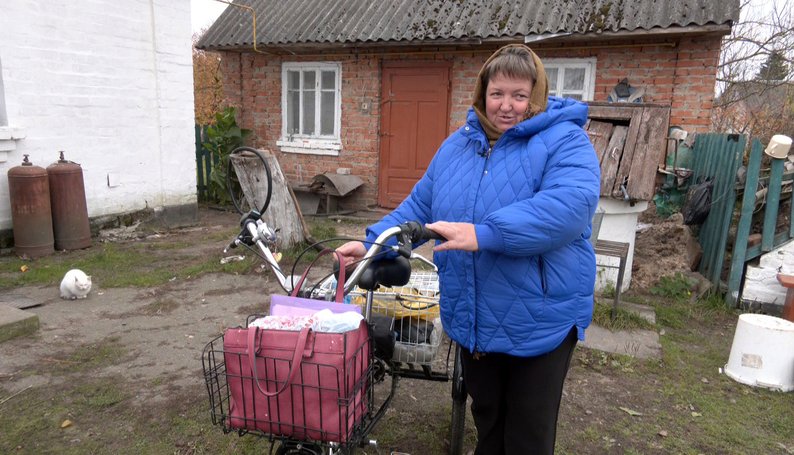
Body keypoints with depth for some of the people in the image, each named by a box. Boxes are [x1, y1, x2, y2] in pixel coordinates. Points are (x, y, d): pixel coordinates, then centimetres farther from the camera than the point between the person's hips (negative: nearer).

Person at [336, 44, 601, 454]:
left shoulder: (564, 140, -12)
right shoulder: (457, 145, 7)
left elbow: (571, 204, -30)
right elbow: (420, 206, 10)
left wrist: (484, 233, -38)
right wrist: (373, 243, -3)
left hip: (540, 320, -5)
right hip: (473, 318, 5)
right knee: (486, 420, 25)